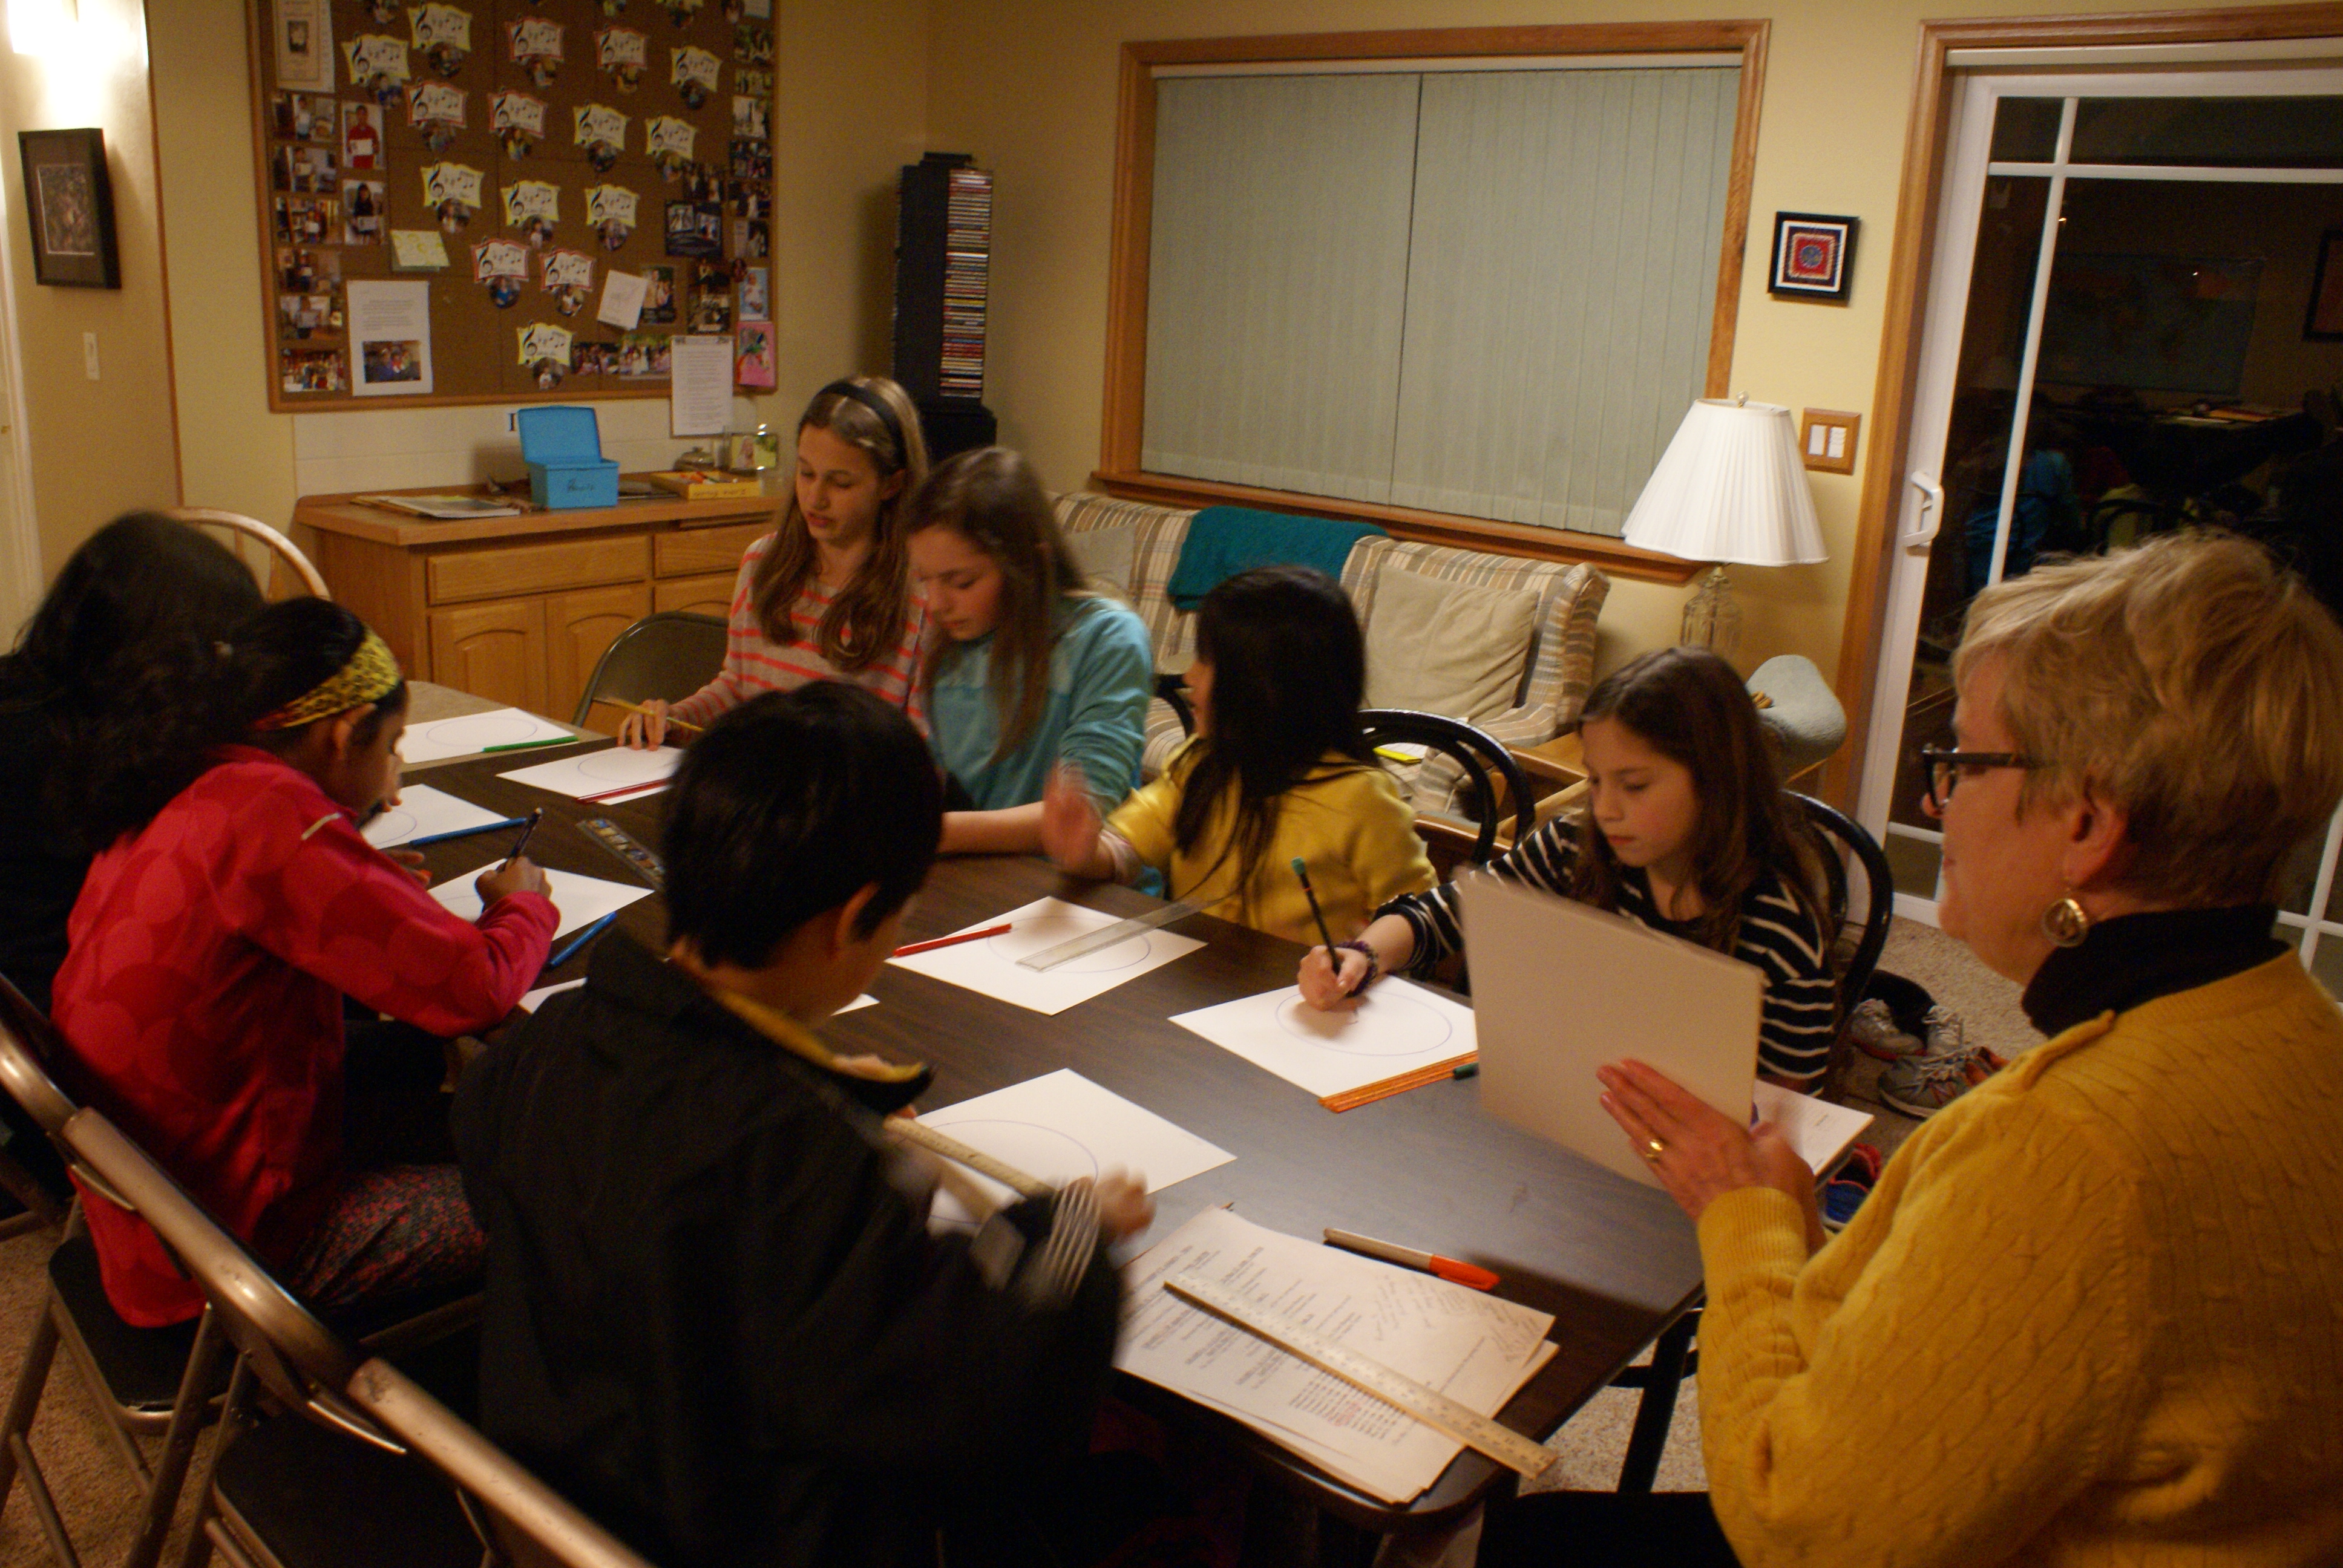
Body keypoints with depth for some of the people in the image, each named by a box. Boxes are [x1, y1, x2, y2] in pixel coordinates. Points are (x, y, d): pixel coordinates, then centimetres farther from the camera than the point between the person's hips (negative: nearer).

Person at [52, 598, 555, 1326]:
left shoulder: (184, 794, 2)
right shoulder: (270, 815, -26)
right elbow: (477, 985, -28)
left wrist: (360, 878, 11)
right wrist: (523, 901, -6)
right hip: (239, 1242, -9)